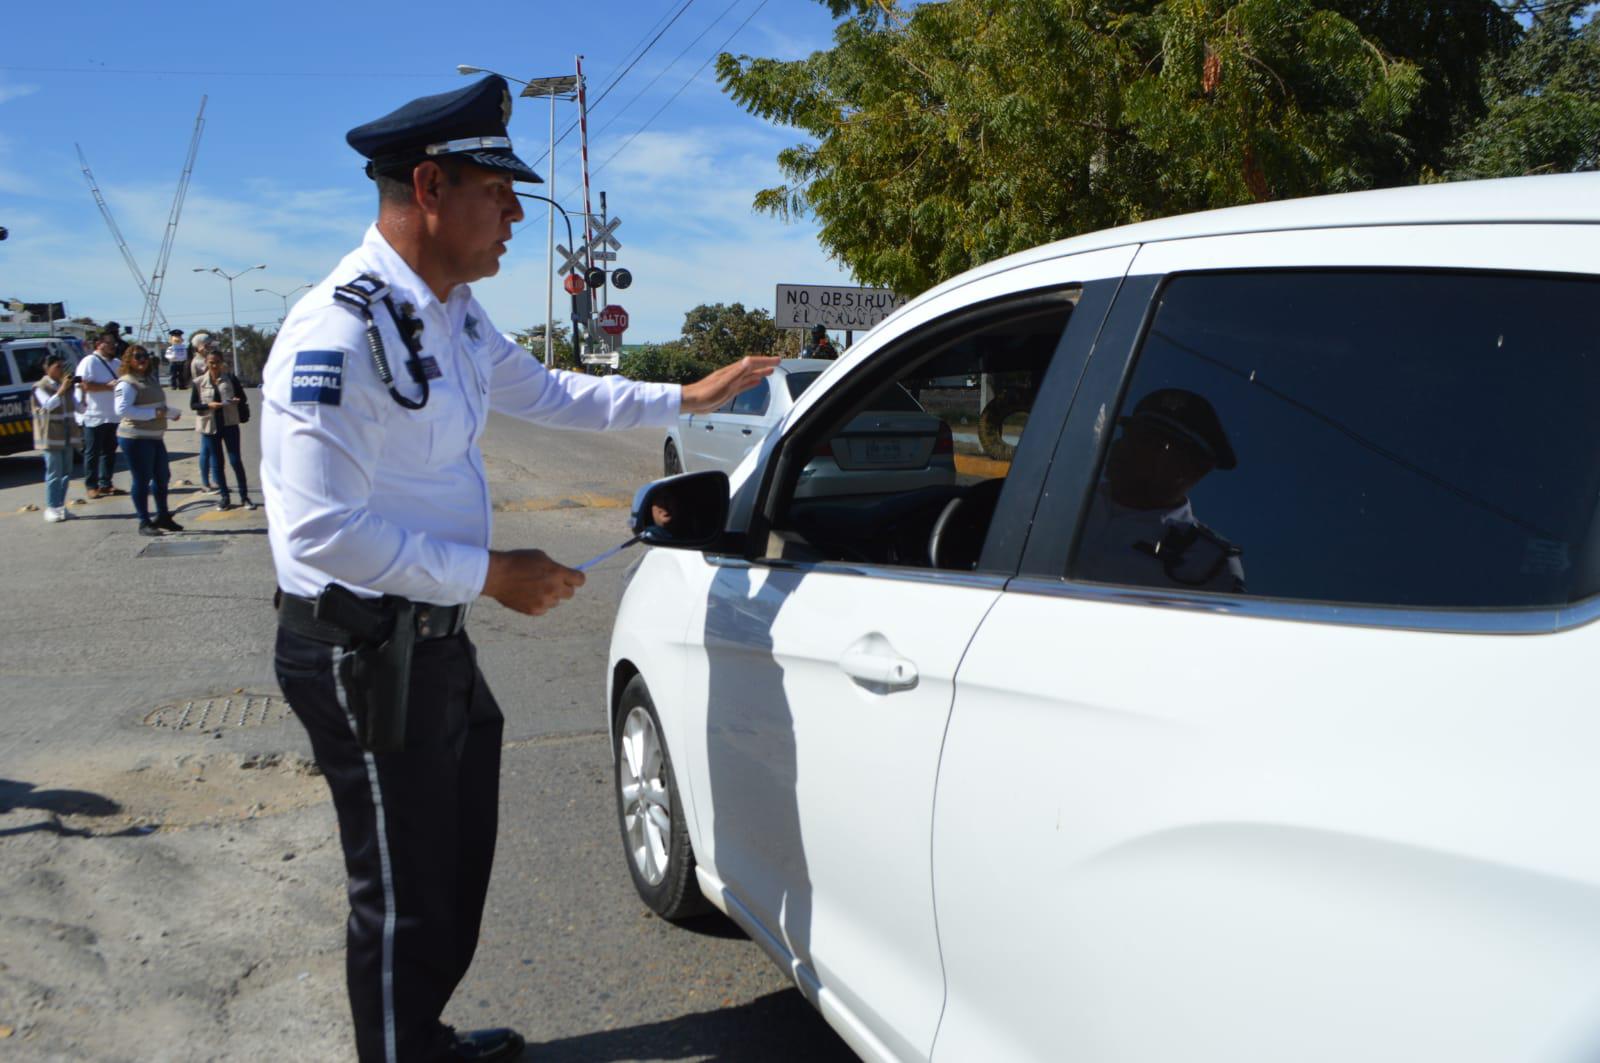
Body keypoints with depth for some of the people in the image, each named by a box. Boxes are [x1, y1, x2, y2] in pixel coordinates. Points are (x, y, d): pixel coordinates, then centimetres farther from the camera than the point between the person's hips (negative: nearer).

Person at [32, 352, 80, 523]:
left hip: (68, 436, 6)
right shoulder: (41, 387, -5)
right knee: (54, 474, -7)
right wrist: (61, 390, -27)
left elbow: (78, 407, 11)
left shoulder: (67, 386, 13)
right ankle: (52, 508, -2)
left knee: (66, 473, 9)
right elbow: (48, 405, -21)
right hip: (51, 437, -6)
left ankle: (61, 506, 17)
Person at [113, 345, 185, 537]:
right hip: (135, 438, -9)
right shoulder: (127, 383, -11)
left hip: (155, 437, 9)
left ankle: (162, 516, 29)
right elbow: (122, 409, -24)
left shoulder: (151, 380, 16)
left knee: (162, 477, 15)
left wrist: (171, 412, 8)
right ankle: (144, 522, 3)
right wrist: (153, 413, -25)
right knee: (142, 480, -4)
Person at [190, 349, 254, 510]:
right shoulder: (199, 382, 1)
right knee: (216, 462, 6)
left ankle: (244, 497, 6)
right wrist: (208, 405, -15)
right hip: (210, 425, 1)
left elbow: (242, 397, 6)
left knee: (236, 460, -1)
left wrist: (238, 401, -17)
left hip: (229, 424, -1)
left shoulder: (230, 378, 0)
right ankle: (225, 498, 15)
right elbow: (193, 405, 2)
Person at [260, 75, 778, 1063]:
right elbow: (320, 529, -27)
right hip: (364, 648, -10)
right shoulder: (339, 331, -23)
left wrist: (687, 398, 20)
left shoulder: (453, 312, 7)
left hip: (434, 635, 10)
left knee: (455, 861, 23)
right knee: (406, 890, 6)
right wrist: (490, 573, -22)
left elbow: (548, 391, 22)